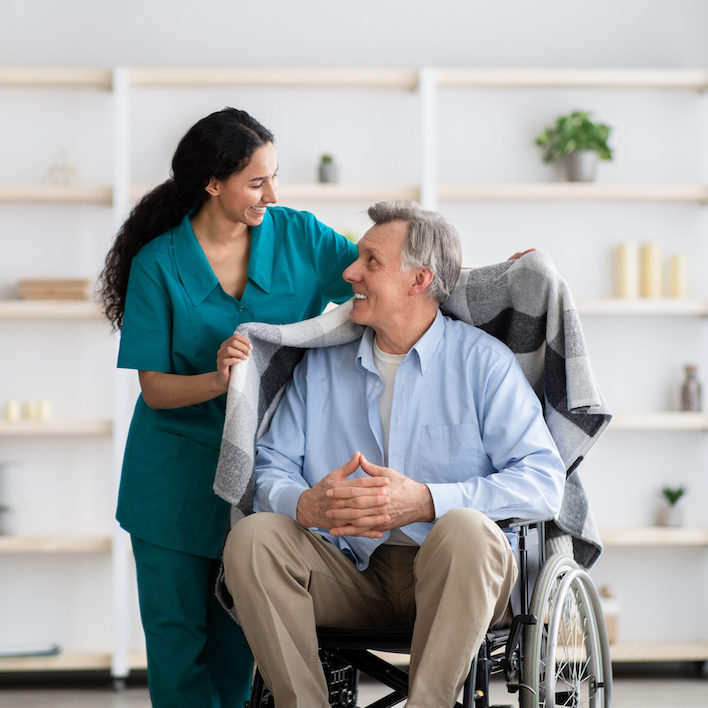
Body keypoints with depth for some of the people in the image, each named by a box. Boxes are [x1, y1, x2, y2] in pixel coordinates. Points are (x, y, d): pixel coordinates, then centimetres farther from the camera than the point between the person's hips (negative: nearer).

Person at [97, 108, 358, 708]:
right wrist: (218, 379, -29)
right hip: (177, 475, -1)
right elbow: (155, 389, -9)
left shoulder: (299, 237, -4)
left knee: (238, 641, 7)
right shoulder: (158, 263, -9)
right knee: (178, 640, 2)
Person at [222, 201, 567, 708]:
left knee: (465, 529, -36)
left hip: (447, 572, -3)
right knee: (252, 537, -21)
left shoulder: (483, 361, 2)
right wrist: (307, 505, -18)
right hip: (351, 574, 4)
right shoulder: (320, 366, 15)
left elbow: (543, 482, -10)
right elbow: (270, 471, 8)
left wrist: (425, 501, -22)